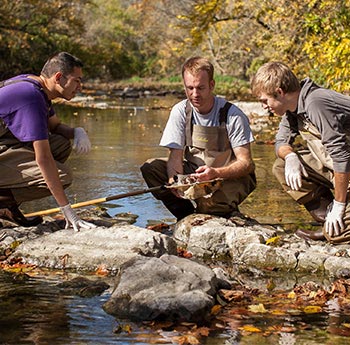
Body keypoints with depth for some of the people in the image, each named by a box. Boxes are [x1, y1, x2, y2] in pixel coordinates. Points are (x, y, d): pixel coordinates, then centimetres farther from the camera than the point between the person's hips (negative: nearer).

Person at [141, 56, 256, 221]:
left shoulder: (233, 115, -17)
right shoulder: (180, 111, -6)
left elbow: (246, 163, -18)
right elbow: (176, 155, -9)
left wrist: (216, 173, -38)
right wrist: (174, 180, -33)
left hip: (231, 176, -5)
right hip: (194, 172, 5)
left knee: (209, 202, -37)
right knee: (150, 168, -16)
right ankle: (189, 217, -9)